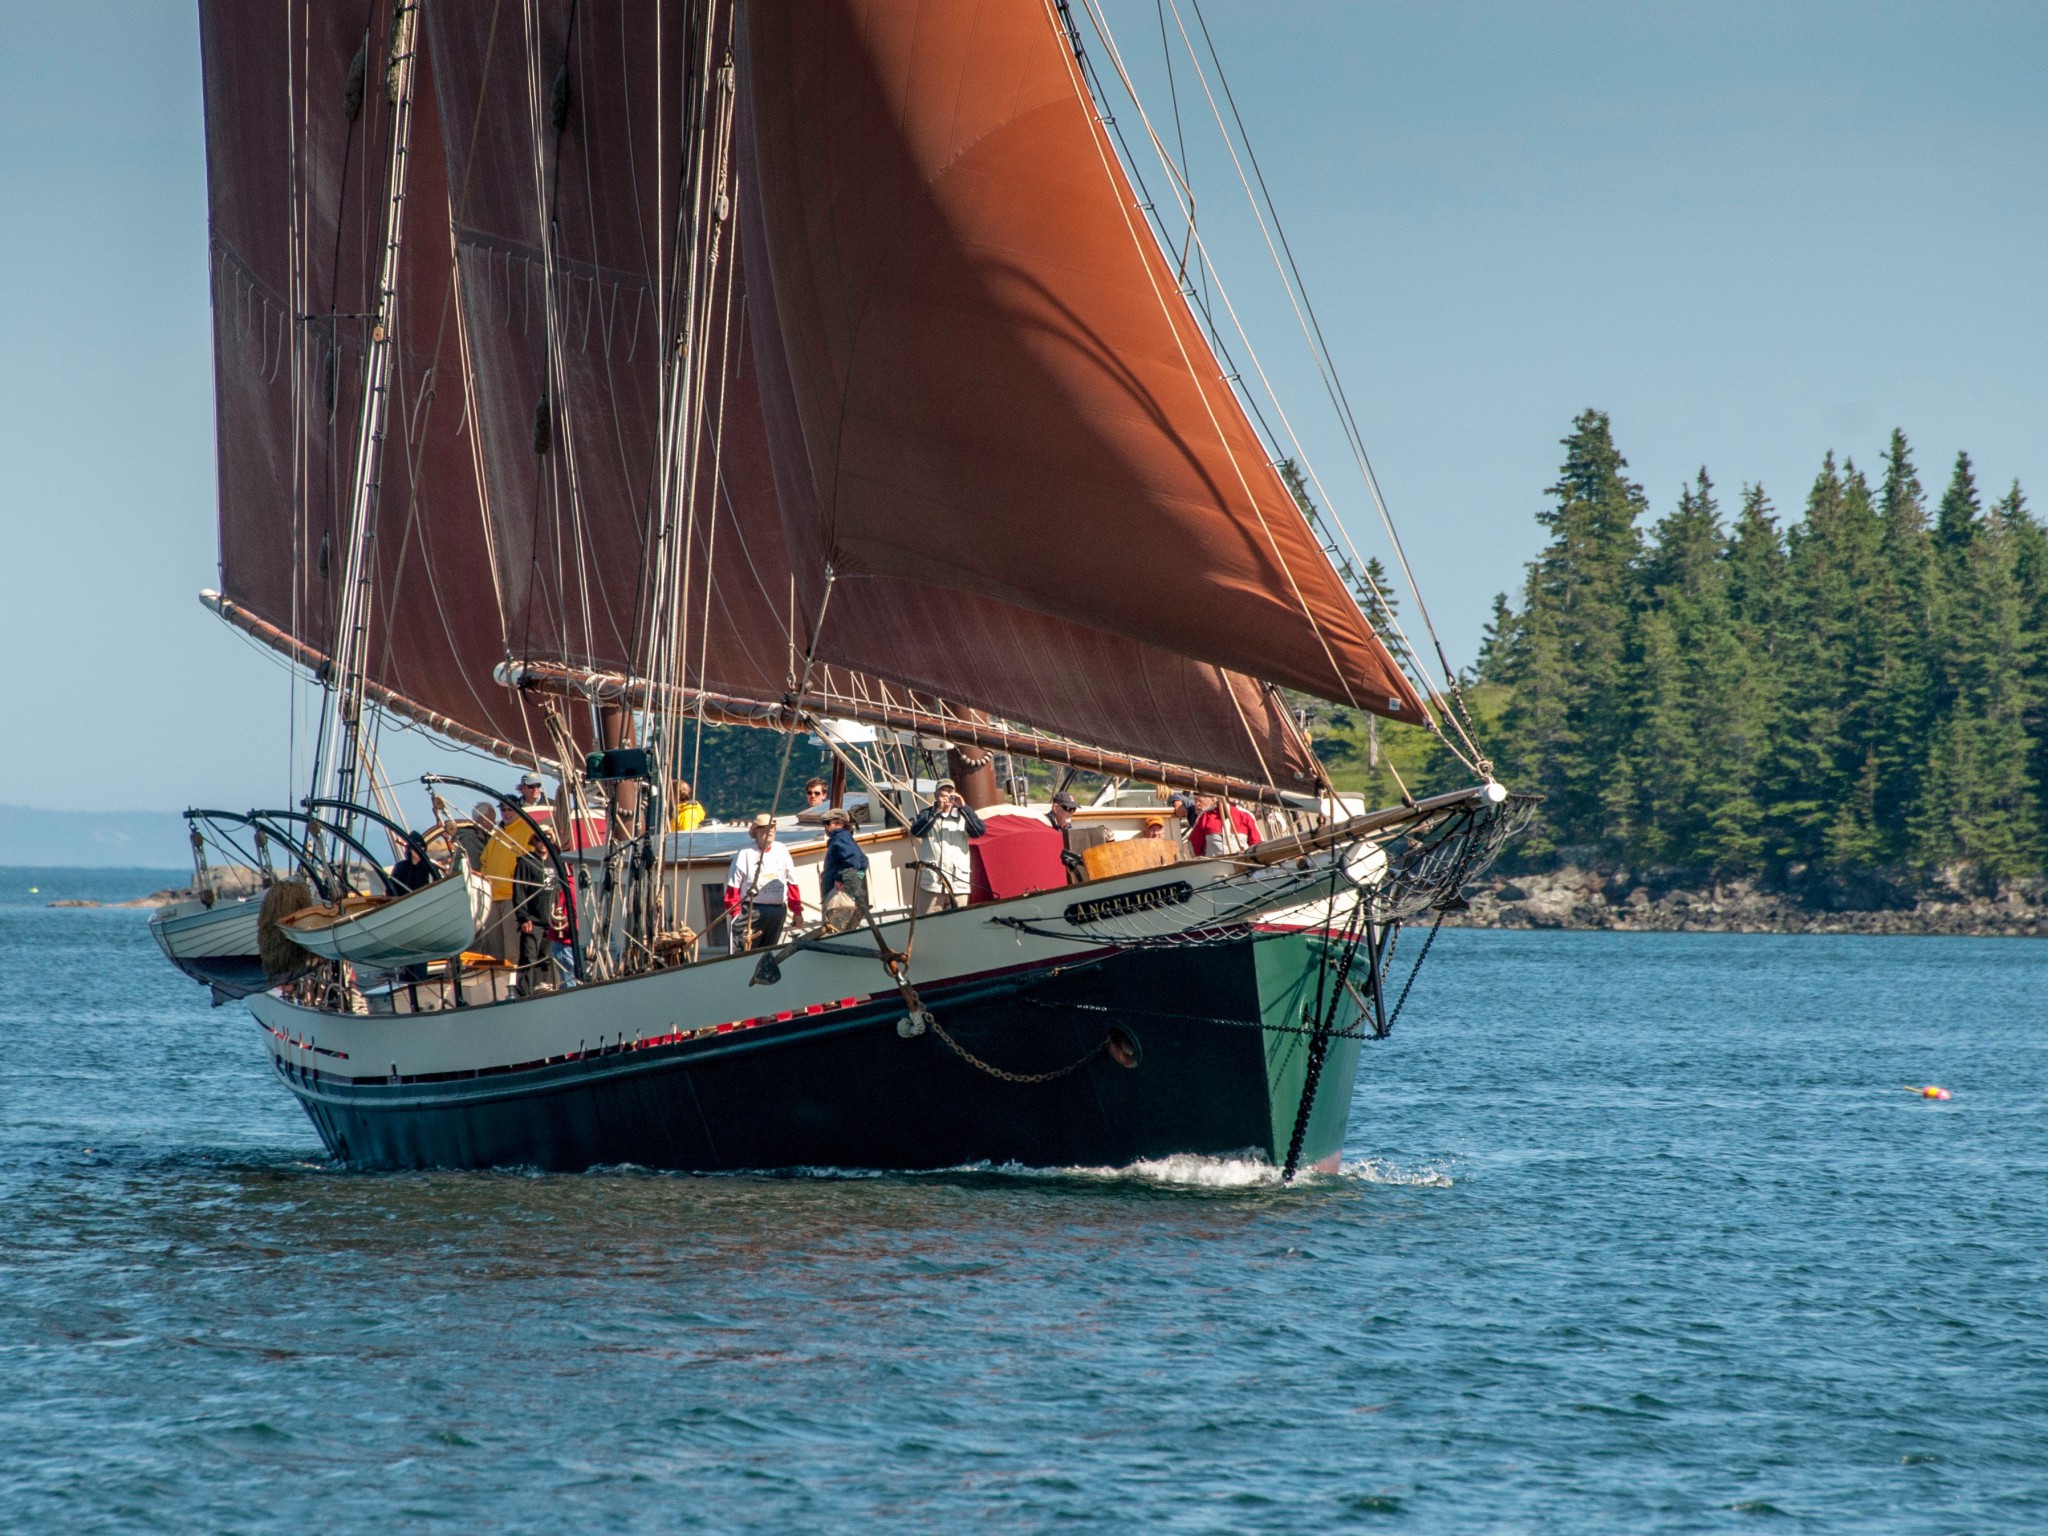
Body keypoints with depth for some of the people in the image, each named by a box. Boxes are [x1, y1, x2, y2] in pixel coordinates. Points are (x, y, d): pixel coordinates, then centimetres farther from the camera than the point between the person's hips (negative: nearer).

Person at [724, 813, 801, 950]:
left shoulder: (782, 851, 11)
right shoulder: (745, 854, -1)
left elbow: (792, 884, 13)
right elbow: (733, 887, -3)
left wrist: (797, 911, 10)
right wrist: (735, 913, -11)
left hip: (778, 911, 4)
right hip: (752, 911, -4)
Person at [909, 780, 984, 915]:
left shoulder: (962, 815, 14)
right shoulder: (927, 814, 12)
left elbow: (980, 830, -3)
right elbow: (916, 831, -8)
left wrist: (963, 807, -13)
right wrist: (937, 811, -15)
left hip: (958, 884, 1)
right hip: (931, 883, -1)